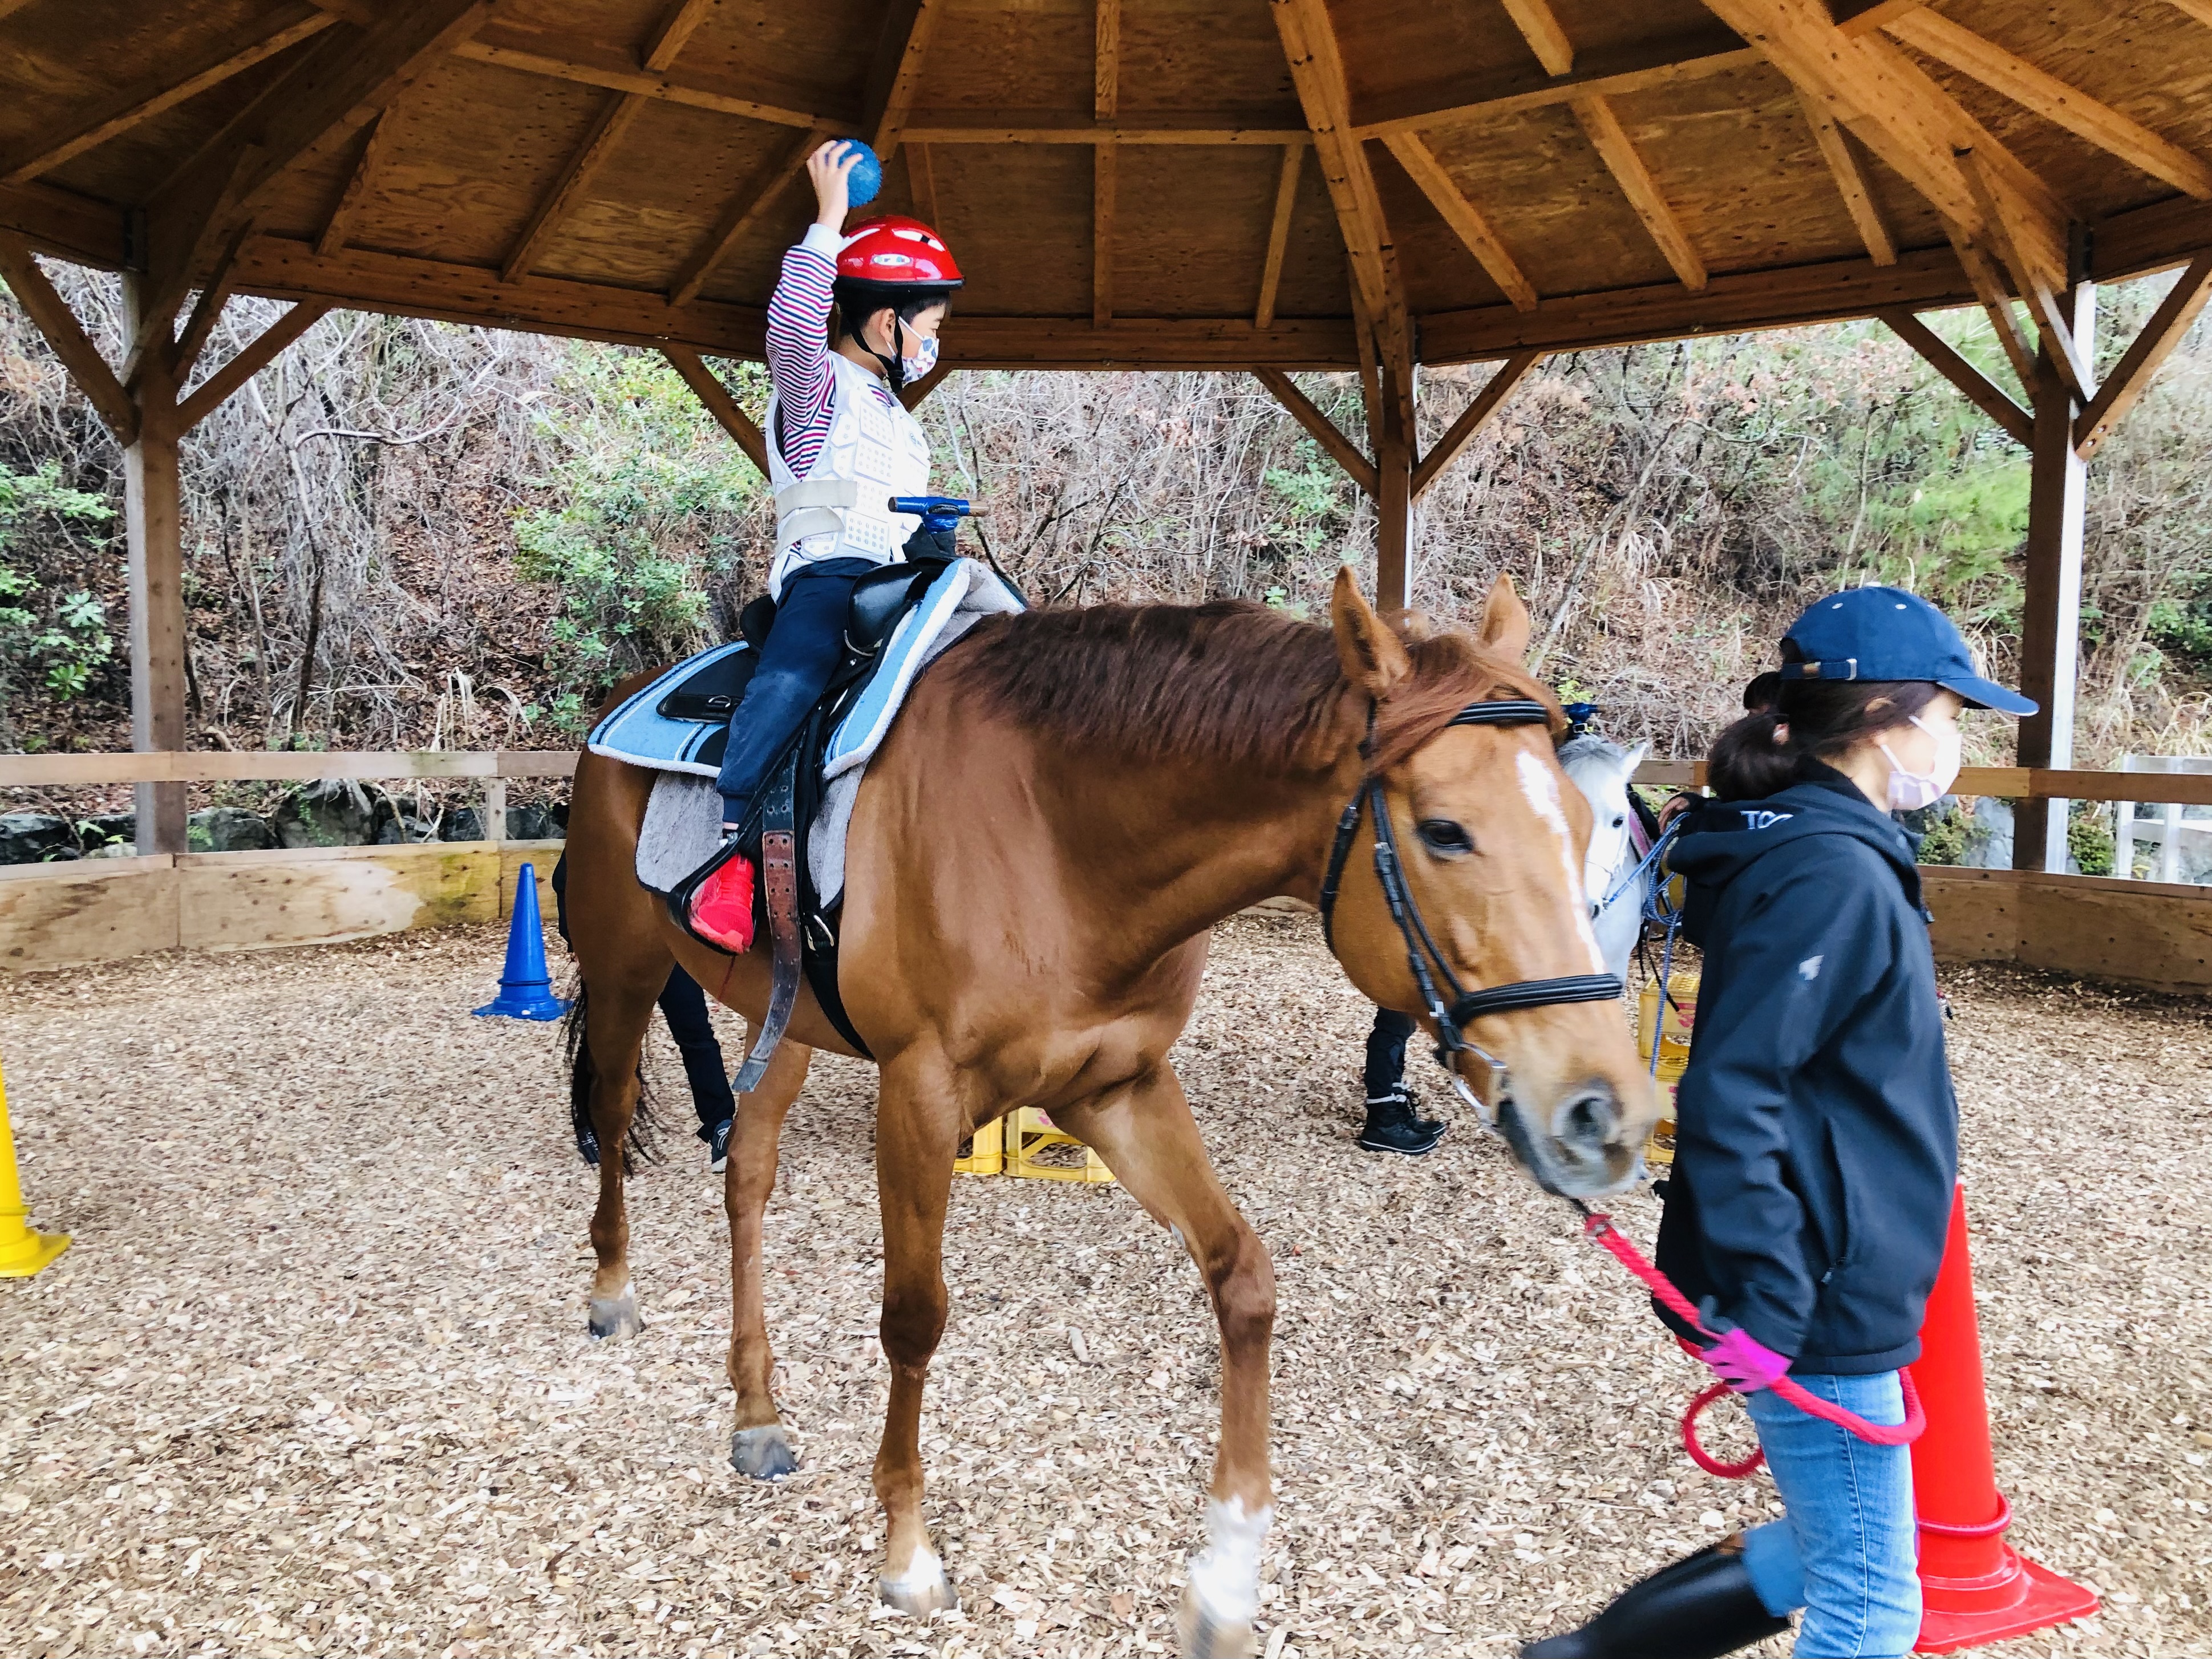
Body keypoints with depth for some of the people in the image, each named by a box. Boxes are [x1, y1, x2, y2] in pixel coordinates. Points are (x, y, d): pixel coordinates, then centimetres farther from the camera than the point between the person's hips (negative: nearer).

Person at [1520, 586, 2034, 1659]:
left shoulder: (1826, 855, 10)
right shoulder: (1832, 877, -21)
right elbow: (1729, 1100, -28)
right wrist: (1764, 1306, -24)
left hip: (1828, 1289, 10)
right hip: (1818, 1306, -10)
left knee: (1833, 1554, 23)